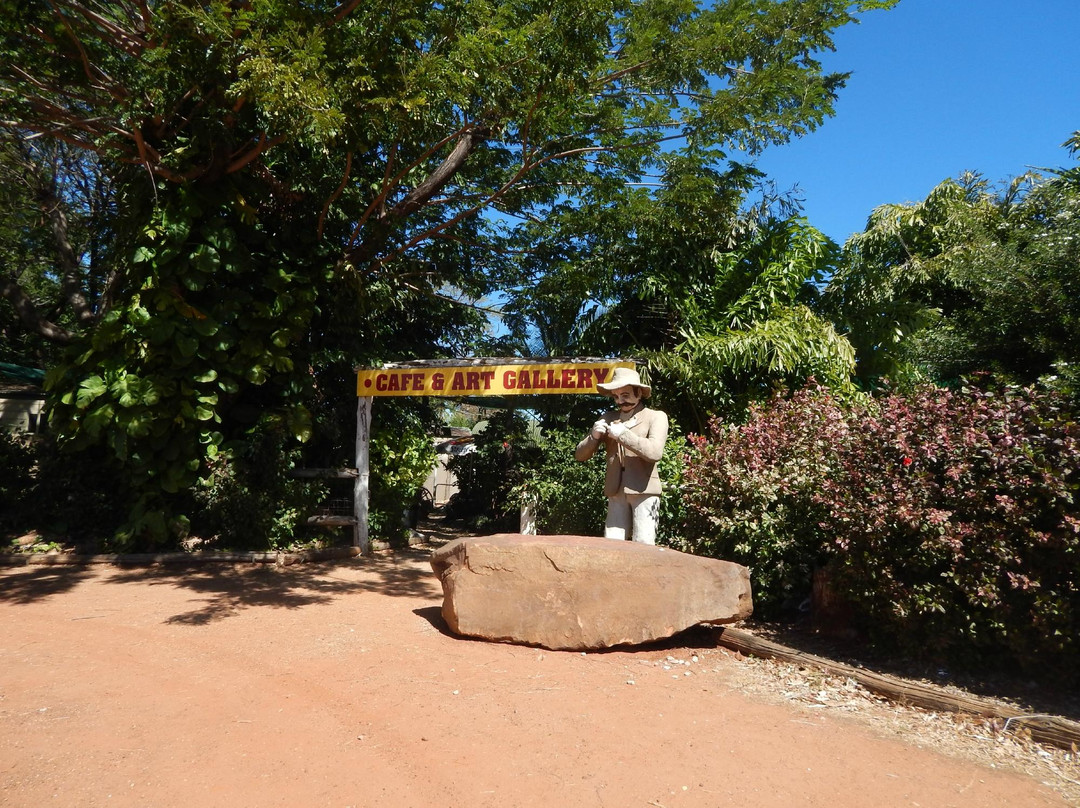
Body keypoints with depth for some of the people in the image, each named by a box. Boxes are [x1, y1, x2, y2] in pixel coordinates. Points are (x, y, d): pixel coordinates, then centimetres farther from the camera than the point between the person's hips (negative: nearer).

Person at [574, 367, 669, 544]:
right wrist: (594, 436, -8)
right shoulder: (608, 419, 14)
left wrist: (623, 434, -14)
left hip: (644, 492, -3)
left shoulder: (656, 417, 4)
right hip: (616, 494, 4)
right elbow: (580, 454, 11)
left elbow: (655, 452, -14)